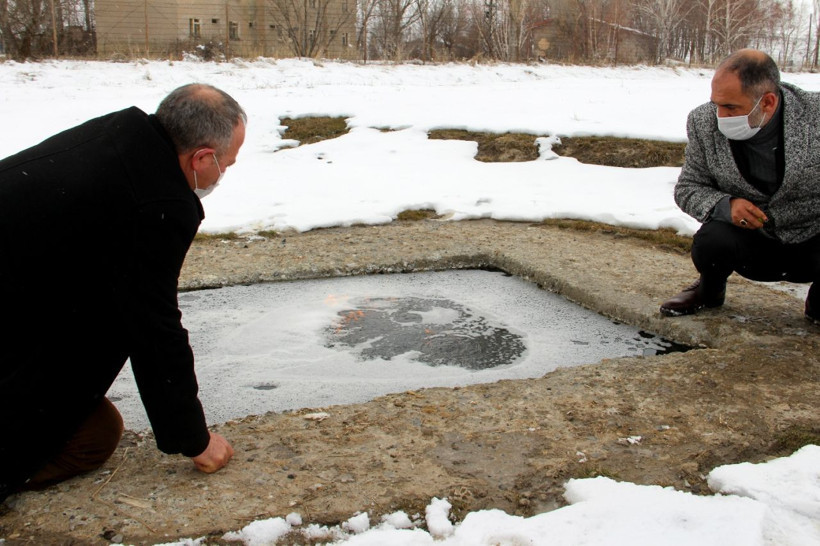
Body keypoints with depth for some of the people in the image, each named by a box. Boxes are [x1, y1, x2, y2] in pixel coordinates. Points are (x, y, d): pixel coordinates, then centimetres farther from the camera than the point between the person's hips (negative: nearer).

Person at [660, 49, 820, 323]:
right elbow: (687, 188, -4)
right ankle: (710, 290, 8)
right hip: (755, 242, 1)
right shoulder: (704, 123, -12)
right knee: (710, 241, -31)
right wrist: (725, 205, -25)